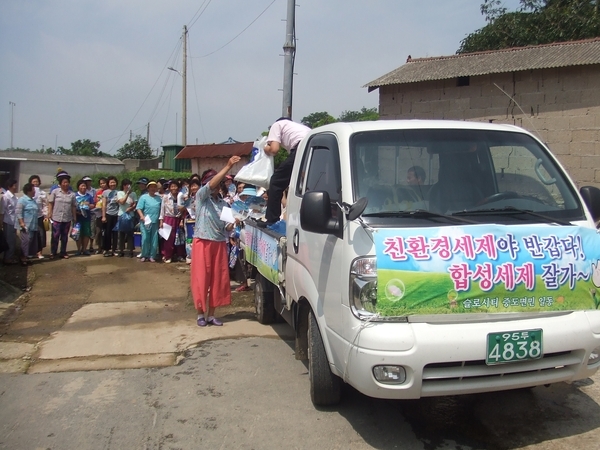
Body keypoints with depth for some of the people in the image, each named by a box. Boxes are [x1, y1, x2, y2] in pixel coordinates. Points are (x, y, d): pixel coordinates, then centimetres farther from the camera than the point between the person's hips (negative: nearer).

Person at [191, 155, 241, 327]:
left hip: (219, 244, 4)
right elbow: (210, 185, -21)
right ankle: (201, 314, 12)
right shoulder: (201, 197, -1)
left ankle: (211, 315, 16)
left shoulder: (224, 204, 10)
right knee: (201, 279, 0)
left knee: (218, 279, 5)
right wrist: (228, 167, -28)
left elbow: (226, 230, 8)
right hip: (202, 243, -4)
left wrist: (232, 224, -15)